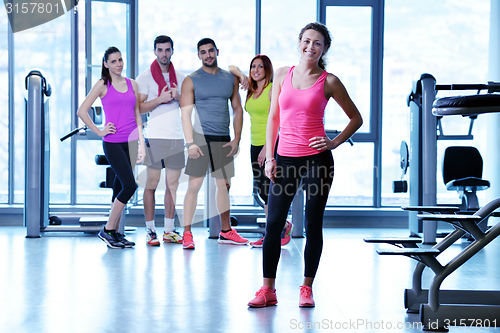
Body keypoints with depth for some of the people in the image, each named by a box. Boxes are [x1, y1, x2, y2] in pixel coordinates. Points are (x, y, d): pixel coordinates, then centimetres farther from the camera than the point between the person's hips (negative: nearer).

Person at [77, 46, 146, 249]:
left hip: (131, 142, 5)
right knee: (129, 185, -14)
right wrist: (99, 132, -5)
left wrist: (142, 144, 11)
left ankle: (115, 233, 15)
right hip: (113, 142, -5)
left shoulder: (133, 84, 13)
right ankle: (108, 230, -3)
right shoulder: (103, 85, 0)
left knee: (120, 188, 8)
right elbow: (82, 111, -1)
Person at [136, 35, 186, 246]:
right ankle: (150, 230, 3)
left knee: (172, 184, 5)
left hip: (176, 137, 4)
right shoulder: (145, 77, 2)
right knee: (151, 184, -2)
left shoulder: (180, 78, 15)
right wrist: (160, 98, -14)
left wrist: (178, 97, -4)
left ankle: (169, 230, 12)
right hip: (155, 136, -4)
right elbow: (139, 108, -3)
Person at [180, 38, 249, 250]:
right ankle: (187, 234, -2)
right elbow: (185, 113, -6)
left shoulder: (230, 79, 11)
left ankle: (226, 232, 21)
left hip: (223, 140, 4)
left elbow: (237, 109, 13)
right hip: (200, 138, -4)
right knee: (194, 185, -7)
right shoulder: (191, 81, -1)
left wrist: (237, 139, 3)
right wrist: (190, 143, -15)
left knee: (224, 185, 11)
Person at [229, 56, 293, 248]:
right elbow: (230, 68, 21)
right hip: (255, 145, 8)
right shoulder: (251, 89, 12)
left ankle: (284, 225, 11)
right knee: (262, 190, 8)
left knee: (267, 189, -7)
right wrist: (242, 76, 0)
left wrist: (267, 147, -19)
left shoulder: (273, 90, -9)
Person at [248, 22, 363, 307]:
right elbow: (273, 118, 11)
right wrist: (269, 156, 4)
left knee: (313, 225, 4)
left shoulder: (328, 82, 0)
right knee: (273, 223, 1)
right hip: (285, 158, 3)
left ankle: (307, 288, 16)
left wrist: (335, 143, -5)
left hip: (317, 158, -3)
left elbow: (356, 118, 7)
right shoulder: (282, 75, 8)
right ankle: (268, 289, 9)